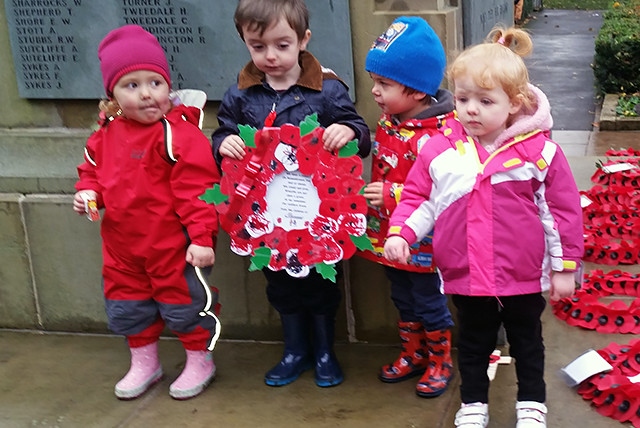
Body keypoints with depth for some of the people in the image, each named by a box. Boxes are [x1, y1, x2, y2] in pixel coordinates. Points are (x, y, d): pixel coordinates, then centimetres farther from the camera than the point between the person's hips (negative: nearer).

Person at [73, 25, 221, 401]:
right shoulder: (106, 134, 2)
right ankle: (144, 363, 42)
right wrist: (88, 192, -2)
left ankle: (200, 362, 32)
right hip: (123, 245, 7)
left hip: (175, 245, -7)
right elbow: (93, 169, 19)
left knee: (184, 304, 9)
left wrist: (202, 236, -22)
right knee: (125, 308, 20)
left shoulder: (178, 133, -19)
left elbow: (196, 189, -21)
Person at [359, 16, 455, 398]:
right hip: (390, 235, 8)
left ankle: (440, 362, 32)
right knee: (403, 299, 22)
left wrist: (393, 195, -31)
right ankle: (413, 354, 41)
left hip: (423, 241, -8)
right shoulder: (388, 122, 1)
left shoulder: (440, 134, -27)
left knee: (429, 301, 11)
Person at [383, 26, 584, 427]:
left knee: (527, 342, 19)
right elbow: (419, 197, 1)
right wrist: (400, 233, -15)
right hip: (466, 275, 2)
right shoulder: (440, 149, -8)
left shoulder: (540, 151, -13)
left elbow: (563, 209, -6)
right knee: (473, 343, 19)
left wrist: (565, 266, -3)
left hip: (523, 275, -1)